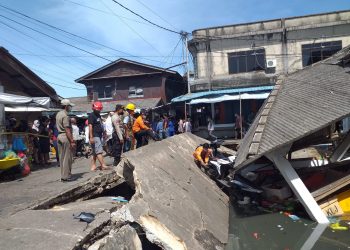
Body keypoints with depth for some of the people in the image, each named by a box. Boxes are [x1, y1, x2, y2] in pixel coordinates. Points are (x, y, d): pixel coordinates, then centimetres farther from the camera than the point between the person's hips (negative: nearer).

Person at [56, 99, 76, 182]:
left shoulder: (58, 114, 15)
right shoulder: (65, 116, -15)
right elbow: (67, 130, -20)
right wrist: (72, 141, -21)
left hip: (59, 136, 10)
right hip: (66, 137, -10)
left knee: (62, 157, 12)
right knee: (67, 158, -4)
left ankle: (63, 176, 19)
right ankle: (66, 176, 0)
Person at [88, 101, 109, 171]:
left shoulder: (98, 115, 19)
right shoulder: (91, 115, -9)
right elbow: (90, 126, -16)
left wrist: (103, 133, 24)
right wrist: (91, 137, -22)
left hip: (99, 136, 10)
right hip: (94, 136, -10)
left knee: (95, 152, 10)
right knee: (99, 151, -12)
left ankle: (93, 166, 13)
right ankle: (103, 165, -15)